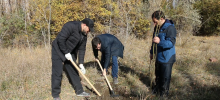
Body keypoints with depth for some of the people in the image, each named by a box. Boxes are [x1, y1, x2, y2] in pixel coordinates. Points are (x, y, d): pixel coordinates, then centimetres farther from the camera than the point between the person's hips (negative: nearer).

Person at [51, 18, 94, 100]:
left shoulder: (84, 35, 0)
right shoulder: (71, 26, -25)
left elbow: (82, 49, 4)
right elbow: (60, 39, -28)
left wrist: (81, 64, 0)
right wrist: (66, 53, -22)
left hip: (70, 53, 8)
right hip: (58, 51, -8)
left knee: (74, 71, 11)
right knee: (57, 73, -5)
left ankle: (79, 91, 23)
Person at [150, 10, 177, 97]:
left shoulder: (170, 28, -20)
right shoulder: (157, 27, 8)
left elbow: (171, 43, -27)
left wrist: (160, 42, -44)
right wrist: (152, 52, 25)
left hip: (167, 58, -8)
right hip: (159, 57, 9)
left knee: (165, 78, 4)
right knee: (158, 76, 22)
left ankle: (163, 94, 20)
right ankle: (156, 91, 39)